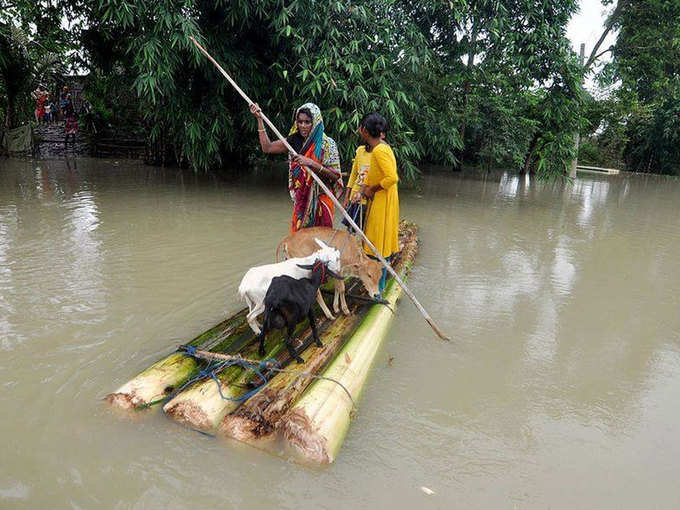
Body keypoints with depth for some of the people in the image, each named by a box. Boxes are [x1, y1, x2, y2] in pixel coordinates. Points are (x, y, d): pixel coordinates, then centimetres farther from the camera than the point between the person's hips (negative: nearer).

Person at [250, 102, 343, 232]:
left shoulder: (327, 143, -8)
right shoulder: (295, 141, 6)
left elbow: (335, 176, -13)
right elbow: (267, 147, 7)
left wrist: (311, 163, -24)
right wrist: (259, 119, 5)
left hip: (320, 200, -4)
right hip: (300, 200, 5)